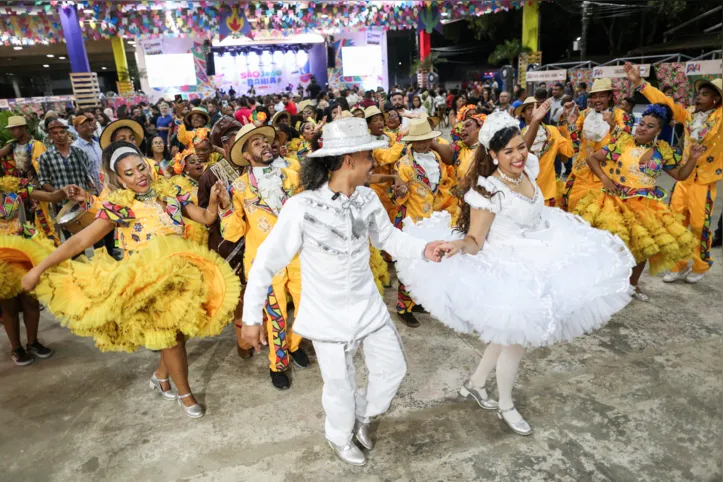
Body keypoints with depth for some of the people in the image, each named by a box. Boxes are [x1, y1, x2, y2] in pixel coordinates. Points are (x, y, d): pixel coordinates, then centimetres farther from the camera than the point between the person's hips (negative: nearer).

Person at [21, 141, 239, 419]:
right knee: (171, 336, 1)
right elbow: (80, 240, -14)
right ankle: (185, 394, 23)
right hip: (146, 283, -4)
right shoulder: (118, 205, -11)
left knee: (176, 332, 14)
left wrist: (214, 202, -16)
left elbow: (207, 218, 6)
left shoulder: (170, 194, 1)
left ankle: (161, 375, 43)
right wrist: (38, 269, -17)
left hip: (179, 274, 4)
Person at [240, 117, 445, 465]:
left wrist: (423, 249, -11)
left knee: (393, 368, 15)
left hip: (368, 306, 5)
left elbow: (388, 238, 8)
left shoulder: (367, 198, -9)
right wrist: (251, 316, -9)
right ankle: (340, 437, 48)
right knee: (341, 386, 14)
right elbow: (266, 263, -15)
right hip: (328, 315, -4)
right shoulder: (301, 207, -23)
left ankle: (361, 416, 46)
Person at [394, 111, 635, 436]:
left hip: (535, 262, 8)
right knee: (518, 337, 6)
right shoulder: (489, 190, -26)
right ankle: (505, 405, 31)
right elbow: (475, 241, -25)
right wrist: (458, 244, -46)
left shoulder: (528, 172, -3)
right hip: (509, 272, -8)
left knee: (510, 333, 19)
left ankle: (476, 383, 40)